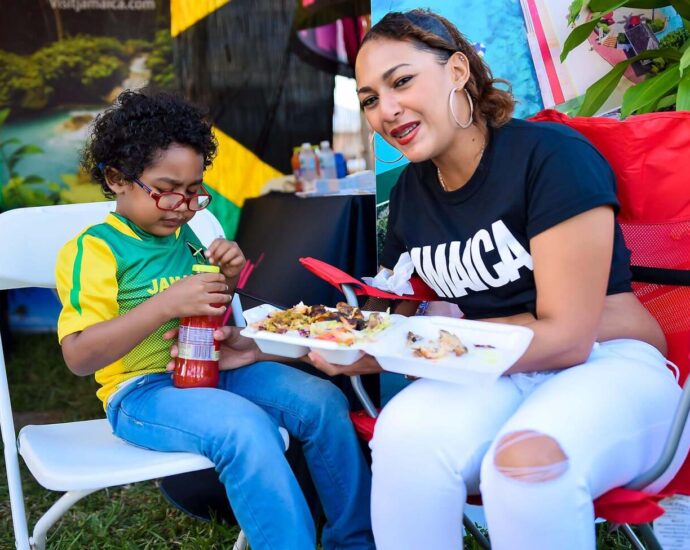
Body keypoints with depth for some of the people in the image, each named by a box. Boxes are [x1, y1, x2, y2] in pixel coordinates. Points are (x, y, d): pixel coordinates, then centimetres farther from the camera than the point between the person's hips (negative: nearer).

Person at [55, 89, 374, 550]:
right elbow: (78, 355, -20)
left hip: (213, 370, 7)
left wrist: (228, 280, 4)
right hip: (143, 389, -7)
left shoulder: (186, 237, 13)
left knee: (323, 400, -9)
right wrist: (168, 302, -26)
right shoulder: (94, 249, -9)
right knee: (246, 427, -34)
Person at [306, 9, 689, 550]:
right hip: (501, 378, 5)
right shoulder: (409, 192, 8)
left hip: (611, 367, -4)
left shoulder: (551, 155, -12)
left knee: (527, 460, -37)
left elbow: (566, 338, -16)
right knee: (405, 432, -29)